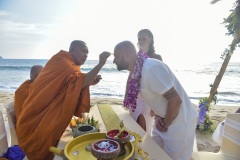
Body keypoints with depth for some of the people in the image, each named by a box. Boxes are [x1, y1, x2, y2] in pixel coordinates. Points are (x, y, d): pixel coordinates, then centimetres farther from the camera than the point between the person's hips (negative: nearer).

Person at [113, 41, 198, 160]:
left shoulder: (151, 67, -28)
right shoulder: (136, 74, 0)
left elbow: (175, 100, -27)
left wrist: (166, 124, -14)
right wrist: (157, 117, -2)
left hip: (179, 123, -8)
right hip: (163, 120, 8)